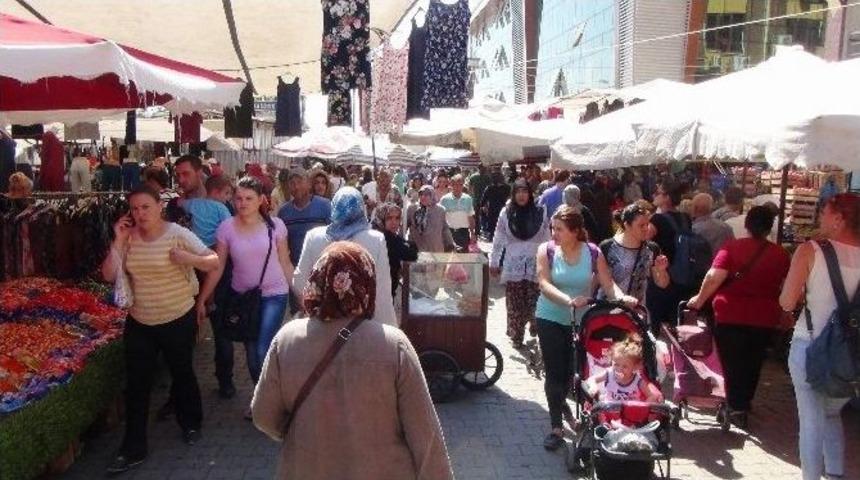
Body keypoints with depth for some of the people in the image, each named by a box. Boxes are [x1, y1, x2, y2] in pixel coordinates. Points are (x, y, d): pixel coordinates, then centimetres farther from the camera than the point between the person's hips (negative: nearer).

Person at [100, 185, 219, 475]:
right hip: (139, 323, 4)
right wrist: (118, 241, -14)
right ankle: (134, 449, 17)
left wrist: (189, 258, -34)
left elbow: (214, 262, -16)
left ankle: (191, 424, 41)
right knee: (136, 385, 7)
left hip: (178, 320, -3)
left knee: (182, 374, 16)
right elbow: (109, 275, -5)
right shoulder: (129, 237, -2)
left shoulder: (177, 234, -14)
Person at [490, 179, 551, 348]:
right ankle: (516, 335, 15)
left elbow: (547, 239, 3)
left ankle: (534, 325, 27)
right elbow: (498, 239, 3)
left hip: (535, 266, 0)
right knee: (514, 304, 3)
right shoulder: (506, 213, -1)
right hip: (513, 266, 0)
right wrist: (493, 262, 4)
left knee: (534, 302, -1)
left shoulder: (540, 213, -1)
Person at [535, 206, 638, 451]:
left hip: (581, 321, 1)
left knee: (574, 369, 11)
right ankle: (556, 428, 12)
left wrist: (621, 297, -31)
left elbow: (608, 284, -9)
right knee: (554, 372, 0)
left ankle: (561, 401, 44)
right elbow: (544, 284, -19)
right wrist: (569, 301, -34)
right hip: (551, 319, -1)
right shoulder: (546, 250, -10)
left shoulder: (593, 253, -7)